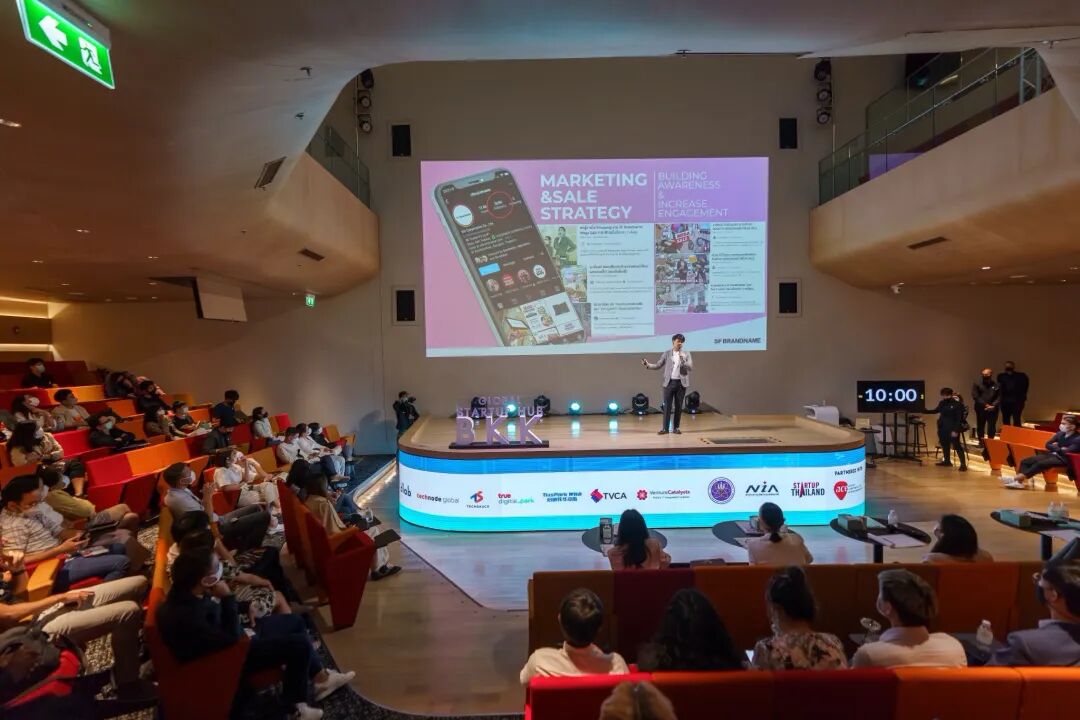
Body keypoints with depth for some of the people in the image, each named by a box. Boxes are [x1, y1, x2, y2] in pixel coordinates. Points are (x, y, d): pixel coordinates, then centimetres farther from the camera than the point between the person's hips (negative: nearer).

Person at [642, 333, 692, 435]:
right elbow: (658, 365, 2)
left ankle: (676, 428, 13)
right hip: (669, 382, -1)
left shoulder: (686, 354, 5)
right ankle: (665, 428, 3)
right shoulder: (666, 354, 5)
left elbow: (690, 367, -4)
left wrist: (683, 361, -21)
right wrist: (648, 364, -14)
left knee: (679, 406, 5)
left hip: (681, 383, 1)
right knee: (667, 406, -1)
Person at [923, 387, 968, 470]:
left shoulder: (957, 404, -15)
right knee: (944, 444, 17)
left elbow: (959, 418, -16)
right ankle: (947, 461, 30)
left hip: (953, 429, -7)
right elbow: (936, 410, 24)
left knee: (957, 446, -8)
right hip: (943, 428, 7)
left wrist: (956, 430, -20)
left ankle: (963, 464, -5)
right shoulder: (942, 403, 3)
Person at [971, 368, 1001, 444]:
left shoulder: (996, 385, 5)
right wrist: (985, 405, -11)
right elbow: (975, 396, -5)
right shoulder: (977, 384, 3)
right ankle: (981, 442, 16)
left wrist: (993, 406, -13)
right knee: (980, 427, 5)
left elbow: (999, 397, 1)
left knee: (992, 427, 3)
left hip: (993, 410, 1)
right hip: (981, 409, -1)